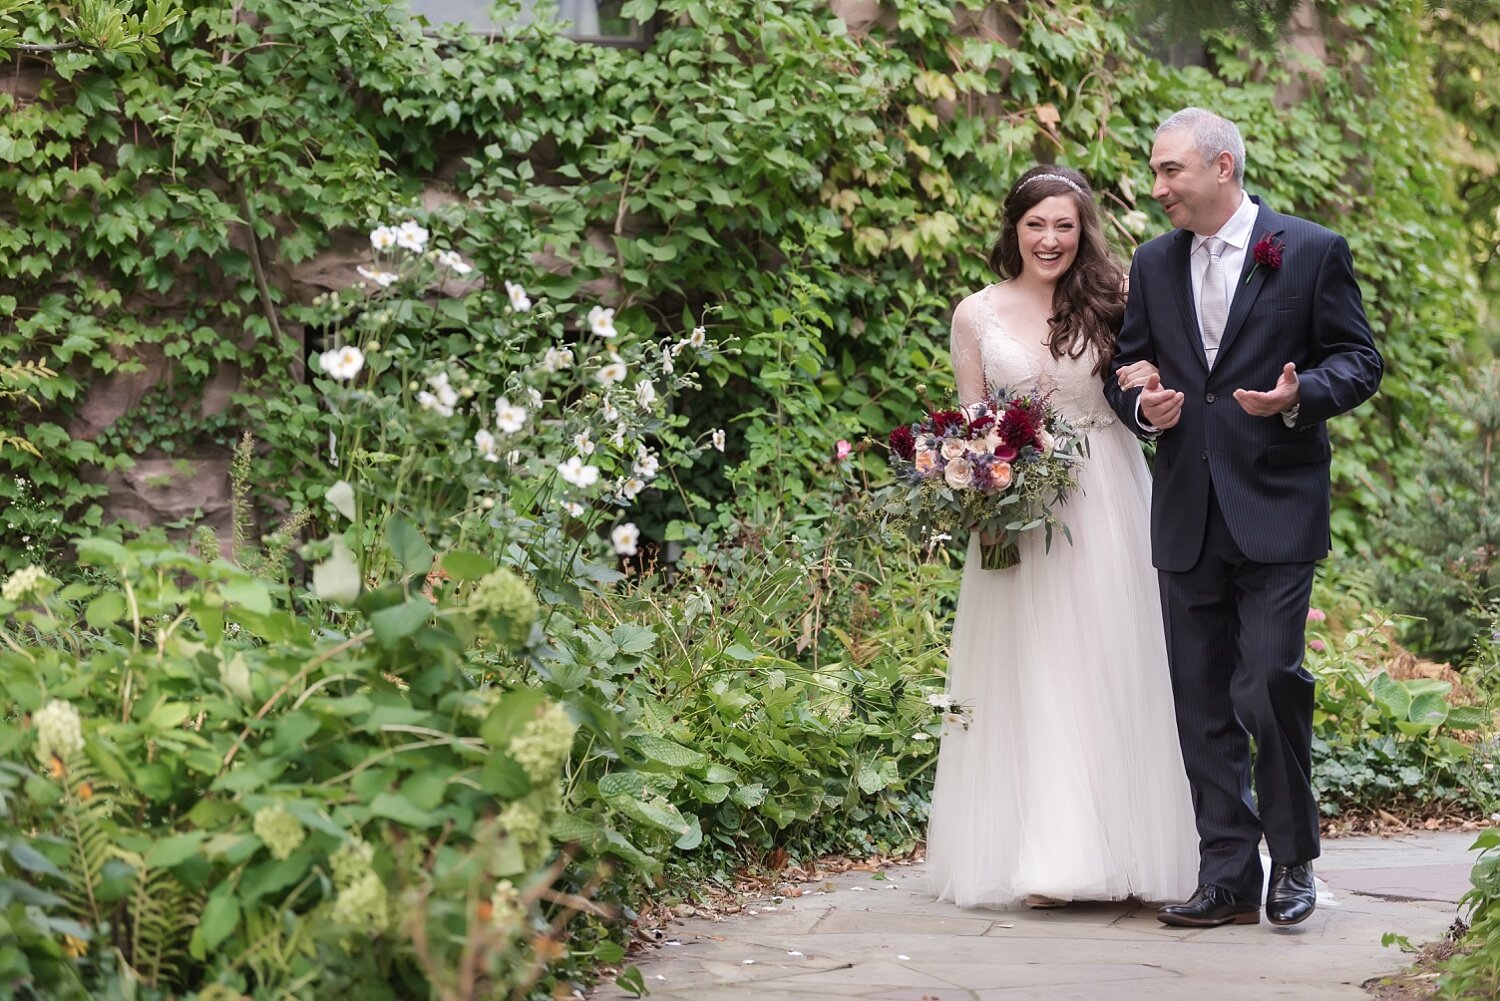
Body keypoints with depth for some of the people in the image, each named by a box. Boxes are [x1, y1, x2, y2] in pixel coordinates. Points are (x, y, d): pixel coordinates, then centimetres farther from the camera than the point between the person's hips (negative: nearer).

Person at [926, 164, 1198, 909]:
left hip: (1108, 505, 1)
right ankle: (1046, 856, -2)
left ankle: (1123, 848, 8)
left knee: (1113, 673, 1)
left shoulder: (1107, 301, 6)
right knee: (1033, 678, -2)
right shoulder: (977, 316, 5)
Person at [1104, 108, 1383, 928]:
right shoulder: (1154, 264, 12)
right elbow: (1125, 367, 17)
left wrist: (1299, 397, -18)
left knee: (1270, 682, -12)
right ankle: (1228, 879, 11)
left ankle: (1293, 858, 8)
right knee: (1203, 703, 5)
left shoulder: (1312, 252, -1)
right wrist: (1142, 407, -5)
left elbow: (1358, 360, 0)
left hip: (1275, 510, -5)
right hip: (1186, 516, 5)